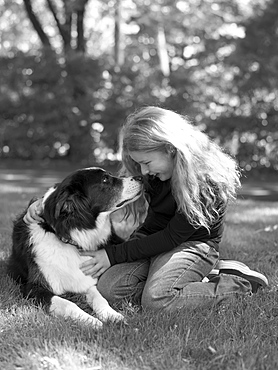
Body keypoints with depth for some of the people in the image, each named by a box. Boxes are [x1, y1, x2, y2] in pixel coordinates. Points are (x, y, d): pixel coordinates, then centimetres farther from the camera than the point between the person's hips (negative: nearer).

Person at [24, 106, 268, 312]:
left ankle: (238, 284, -8)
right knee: (108, 288, -16)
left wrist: (113, 255, -23)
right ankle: (201, 275, -3)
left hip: (193, 244, -7)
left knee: (156, 300, -31)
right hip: (152, 237, 7)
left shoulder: (206, 178, -26)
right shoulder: (151, 170, -6)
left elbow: (173, 237, -23)